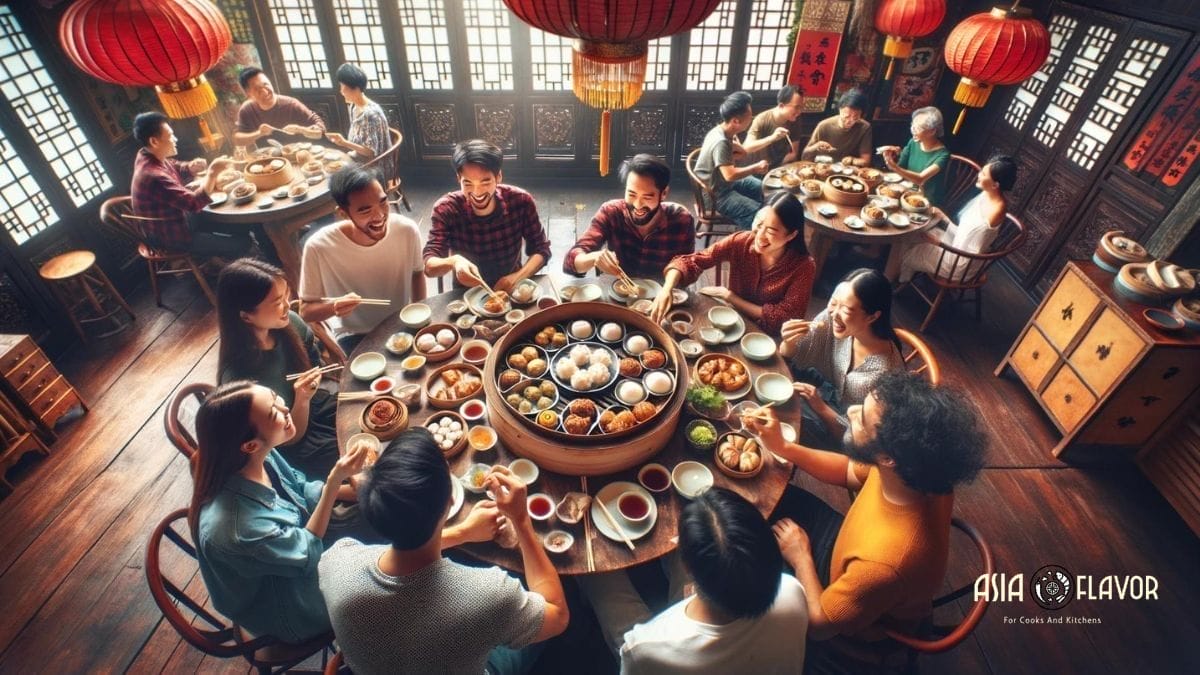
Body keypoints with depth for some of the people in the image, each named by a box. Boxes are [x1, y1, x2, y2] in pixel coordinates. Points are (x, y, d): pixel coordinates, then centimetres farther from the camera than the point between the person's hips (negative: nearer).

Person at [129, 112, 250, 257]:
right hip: (172, 237, -10)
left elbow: (178, 171, 15)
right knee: (242, 242, -9)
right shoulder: (153, 176, -33)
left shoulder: (149, 157, -2)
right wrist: (213, 173, -30)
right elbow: (194, 203, -33)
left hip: (178, 220, 10)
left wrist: (191, 167, -9)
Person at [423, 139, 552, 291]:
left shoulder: (521, 201, -13)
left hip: (510, 290, 1)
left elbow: (541, 249, -6)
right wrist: (453, 261, -44)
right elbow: (429, 265, -21)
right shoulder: (446, 209, -16)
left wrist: (517, 277, -24)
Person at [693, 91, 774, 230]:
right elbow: (730, 175, -34)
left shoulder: (725, 132, -1)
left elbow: (743, 150, 15)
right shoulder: (720, 142, -31)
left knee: (760, 187, 21)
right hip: (714, 194, -11)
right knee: (756, 212, -22)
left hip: (722, 182, 11)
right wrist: (756, 167, -21)